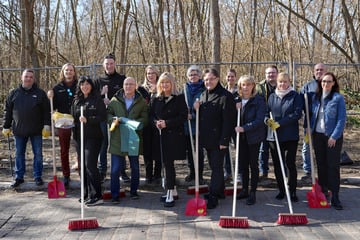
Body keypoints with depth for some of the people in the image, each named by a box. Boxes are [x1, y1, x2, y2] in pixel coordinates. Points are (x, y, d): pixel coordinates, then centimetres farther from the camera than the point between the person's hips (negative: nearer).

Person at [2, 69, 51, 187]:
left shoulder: (40, 93, 1)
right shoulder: (14, 93, 6)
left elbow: (47, 110, 0)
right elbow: (8, 111, 9)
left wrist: (47, 125, -8)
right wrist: (6, 127, 7)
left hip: (36, 130, -1)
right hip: (19, 130, 2)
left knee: (38, 154, 5)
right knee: (19, 154, 9)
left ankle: (38, 177, 16)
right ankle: (19, 177, 19)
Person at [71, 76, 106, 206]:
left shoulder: (97, 100, -2)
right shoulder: (76, 101, 15)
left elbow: (103, 116, -9)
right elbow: (73, 117, 21)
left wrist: (88, 120, -19)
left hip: (93, 137, -6)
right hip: (79, 137, 6)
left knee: (90, 165, -12)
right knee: (83, 166, 9)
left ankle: (96, 196, -7)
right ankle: (87, 194, 19)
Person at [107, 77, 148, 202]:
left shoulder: (142, 102, 4)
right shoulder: (115, 100, 5)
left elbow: (145, 118, -2)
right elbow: (107, 113, 9)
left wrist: (135, 123, -20)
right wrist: (113, 119, -12)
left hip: (134, 138, 1)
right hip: (117, 139, -1)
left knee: (135, 167, 12)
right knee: (115, 168, -1)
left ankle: (134, 191, 29)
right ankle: (114, 194, 10)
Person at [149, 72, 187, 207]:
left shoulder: (179, 99, -3)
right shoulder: (155, 100, 11)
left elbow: (183, 117, -8)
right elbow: (151, 116, 14)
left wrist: (167, 123, -16)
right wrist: (156, 123, -8)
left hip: (174, 136, -5)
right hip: (160, 135, 5)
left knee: (168, 164, -9)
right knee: (166, 164, 11)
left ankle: (170, 196, -4)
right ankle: (173, 190, 24)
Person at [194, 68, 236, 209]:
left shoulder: (225, 96, -13)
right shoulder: (203, 95, 12)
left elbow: (228, 120, -17)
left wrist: (224, 140, -20)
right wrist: (197, 109, -2)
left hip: (218, 139, -8)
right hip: (206, 138, 8)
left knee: (216, 167, -2)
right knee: (214, 166, 17)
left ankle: (213, 197, 2)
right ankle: (219, 191, 29)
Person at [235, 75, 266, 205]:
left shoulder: (259, 100, -10)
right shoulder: (236, 100, 6)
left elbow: (259, 120, -17)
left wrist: (244, 128, -25)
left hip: (254, 137, -5)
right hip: (241, 137, 5)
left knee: (253, 164, 3)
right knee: (242, 163, 11)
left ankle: (252, 193, 11)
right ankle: (244, 190, 25)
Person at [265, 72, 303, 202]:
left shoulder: (295, 96, 0)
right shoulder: (272, 97, 10)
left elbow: (297, 113, -10)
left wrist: (279, 123, -16)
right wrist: (267, 120, -12)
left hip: (291, 136, -3)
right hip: (274, 136, 3)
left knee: (290, 163, 0)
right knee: (277, 164, 8)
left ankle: (293, 191, 12)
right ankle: (281, 190, 22)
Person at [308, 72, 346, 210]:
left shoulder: (338, 98, -7)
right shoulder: (314, 97, 7)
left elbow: (342, 119, -10)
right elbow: (311, 115, 14)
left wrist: (334, 136, -14)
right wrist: (309, 131, 5)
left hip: (333, 136, -4)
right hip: (318, 135, 5)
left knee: (333, 166, -3)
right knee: (321, 165, 11)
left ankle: (335, 197, 1)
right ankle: (323, 192, 24)